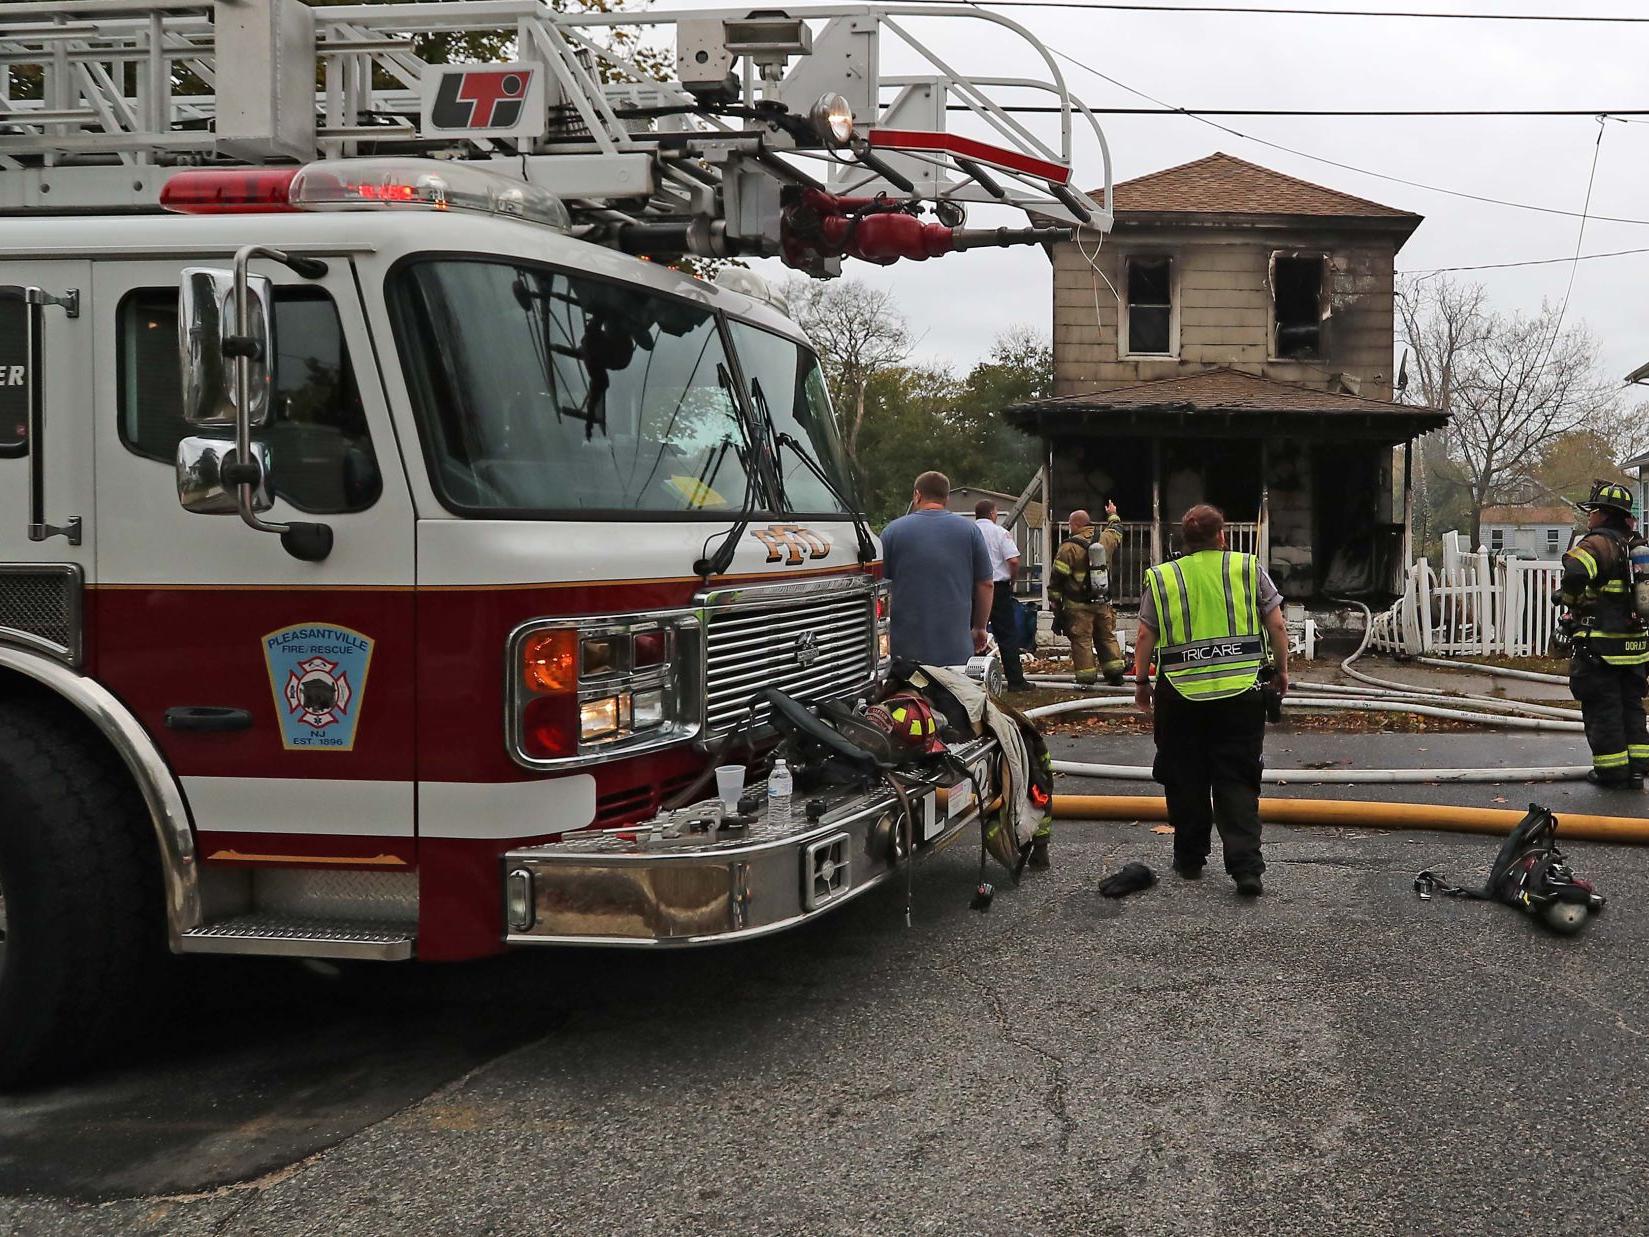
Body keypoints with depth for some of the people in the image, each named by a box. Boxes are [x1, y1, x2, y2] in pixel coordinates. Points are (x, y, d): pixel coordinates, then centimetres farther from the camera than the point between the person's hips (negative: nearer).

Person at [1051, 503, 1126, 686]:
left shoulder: (1069, 547, -13)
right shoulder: (1105, 539, 3)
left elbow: (1057, 578, -9)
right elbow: (1117, 531, 29)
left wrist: (1056, 602, 0)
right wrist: (1113, 515, 49)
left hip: (1079, 605, -5)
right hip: (1103, 602, 5)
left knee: (1081, 640, -1)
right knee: (1107, 637, 15)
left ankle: (1086, 677, -2)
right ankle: (1115, 672, 13)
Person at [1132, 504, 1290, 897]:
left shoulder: (1160, 578, 3)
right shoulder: (1249, 570, 2)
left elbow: (1145, 636, 3)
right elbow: (1276, 626, 2)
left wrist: (1141, 680, 13)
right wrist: (1281, 670, 14)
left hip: (1180, 694, 0)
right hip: (1241, 693, 0)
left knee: (1186, 781, 12)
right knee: (1237, 782, 3)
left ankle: (1190, 858, 21)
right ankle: (1246, 867, -5)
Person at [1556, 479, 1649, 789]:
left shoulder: (1598, 543, -14)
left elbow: (1575, 573, -32)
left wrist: (1570, 598, -13)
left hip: (1601, 644, -8)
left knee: (1602, 708, 2)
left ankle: (1611, 770, 6)